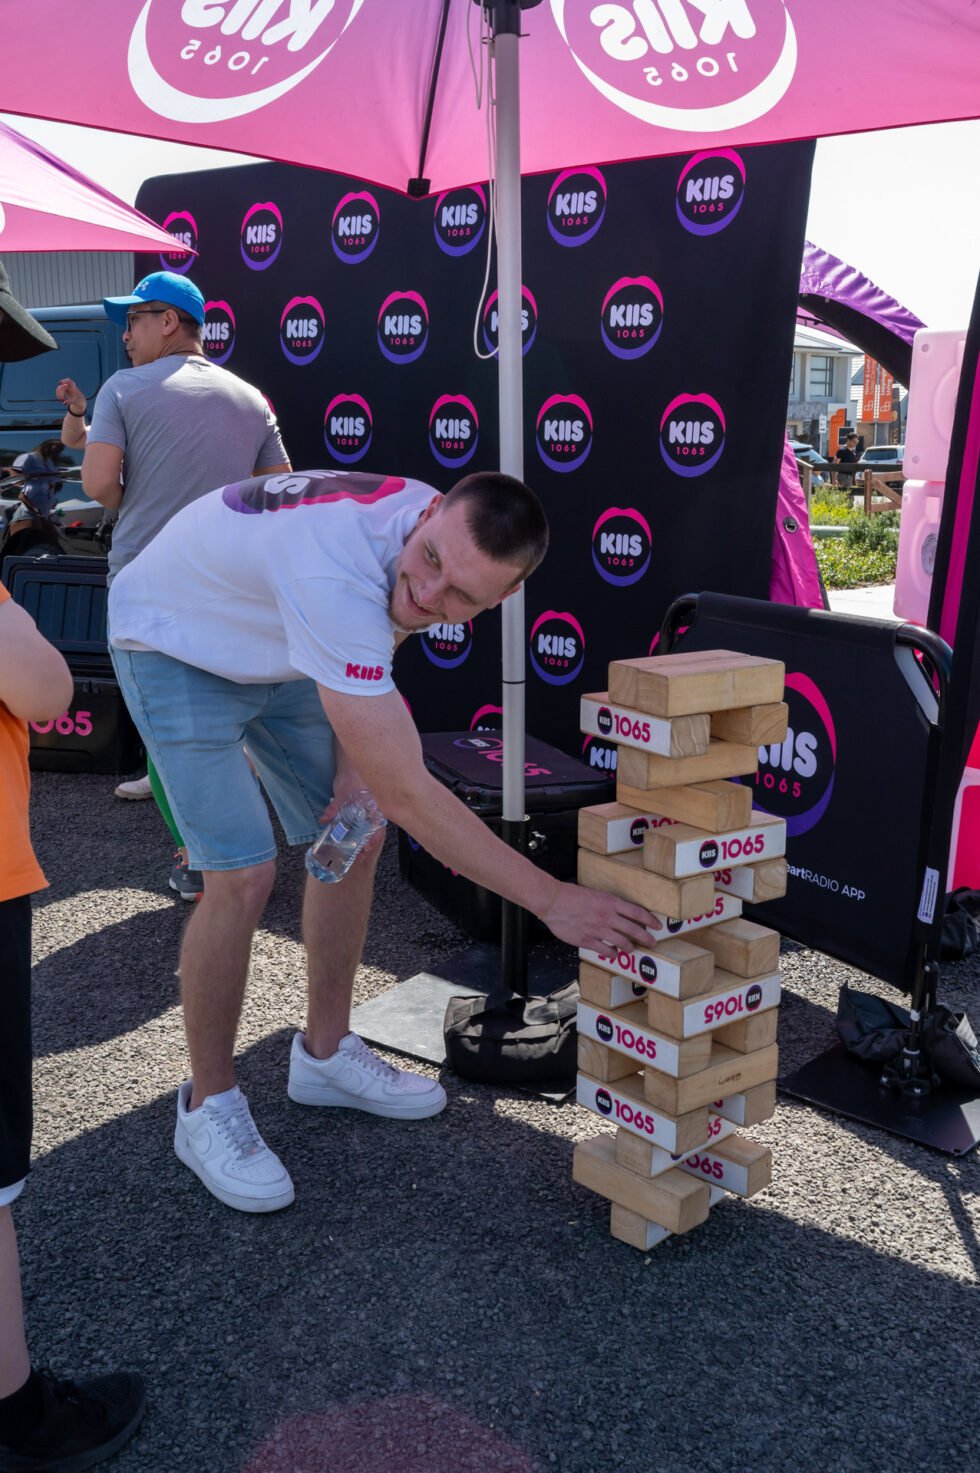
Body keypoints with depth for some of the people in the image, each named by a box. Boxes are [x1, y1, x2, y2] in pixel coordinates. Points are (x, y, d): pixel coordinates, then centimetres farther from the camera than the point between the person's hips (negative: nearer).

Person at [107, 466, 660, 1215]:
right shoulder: (335, 579, -44)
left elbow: (367, 652, 3)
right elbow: (408, 795, -42)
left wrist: (352, 758, -12)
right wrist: (553, 898, -38)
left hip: (275, 648, 7)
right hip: (175, 642, -7)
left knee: (353, 836, 5)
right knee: (243, 876, -16)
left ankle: (326, 1053, 24)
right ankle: (209, 1106, 7)